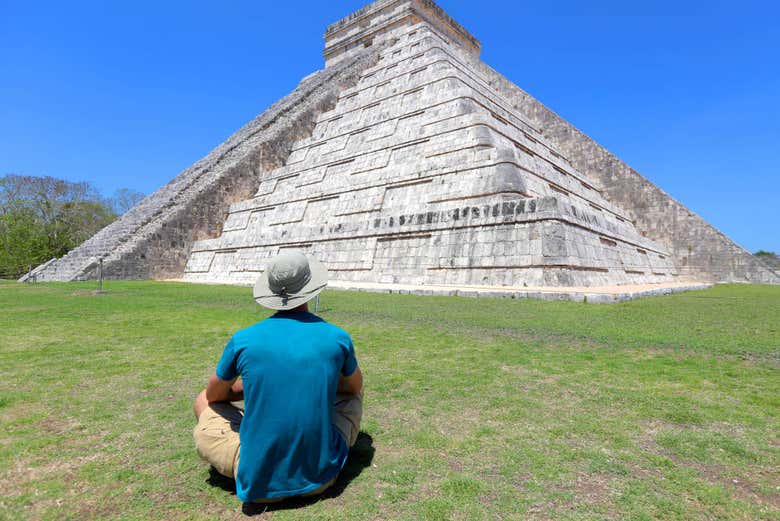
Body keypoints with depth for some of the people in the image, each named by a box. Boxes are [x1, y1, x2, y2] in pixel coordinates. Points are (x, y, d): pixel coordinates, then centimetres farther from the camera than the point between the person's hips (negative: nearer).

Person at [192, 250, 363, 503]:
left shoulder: (242, 340, -11)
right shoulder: (338, 338, -9)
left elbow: (214, 395, 9)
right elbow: (354, 386, 12)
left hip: (258, 484, -1)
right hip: (322, 475, 2)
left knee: (203, 401, 20)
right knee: (353, 390, 24)